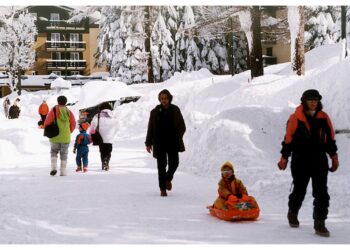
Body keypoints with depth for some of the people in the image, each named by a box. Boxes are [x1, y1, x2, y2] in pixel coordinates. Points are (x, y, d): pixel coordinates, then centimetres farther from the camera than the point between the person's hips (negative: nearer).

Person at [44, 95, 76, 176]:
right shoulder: (69, 112, 2)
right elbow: (73, 124, 3)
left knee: (54, 152, 15)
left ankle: (54, 167, -3)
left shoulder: (54, 110, -6)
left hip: (55, 137, -1)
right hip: (66, 138, 1)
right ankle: (63, 171, 7)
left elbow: (47, 123, -8)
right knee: (64, 154, 11)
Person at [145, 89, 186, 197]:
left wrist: (178, 137, -8)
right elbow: (150, 129, 5)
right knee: (161, 166, -1)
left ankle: (168, 178, 29)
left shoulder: (175, 110, 2)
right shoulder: (155, 112, 1)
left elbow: (182, 127, 6)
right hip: (159, 143, -1)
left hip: (173, 142, 1)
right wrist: (148, 143, 1)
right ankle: (163, 189, 9)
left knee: (174, 163, -3)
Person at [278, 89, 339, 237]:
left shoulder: (323, 117, 4)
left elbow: (330, 138, 11)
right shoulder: (296, 118, -7)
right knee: (299, 190, 11)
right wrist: (284, 158, -4)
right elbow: (288, 139, -4)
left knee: (321, 193, -3)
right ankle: (292, 213, 38)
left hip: (320, 160, 3)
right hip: (301, 161, -3)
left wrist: (334, 156, 10)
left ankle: (319, 223, 1)